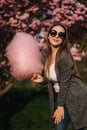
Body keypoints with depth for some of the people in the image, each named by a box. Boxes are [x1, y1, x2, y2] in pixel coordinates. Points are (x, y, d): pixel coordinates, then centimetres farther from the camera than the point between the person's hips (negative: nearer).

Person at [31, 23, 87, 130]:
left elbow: (65, 83, -21)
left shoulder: (64, 56, -23)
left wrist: (60, 106, -16)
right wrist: (42, 79, -9)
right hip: (59, 94, 7)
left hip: (75, 97, -7)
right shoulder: (48, 55, 0)